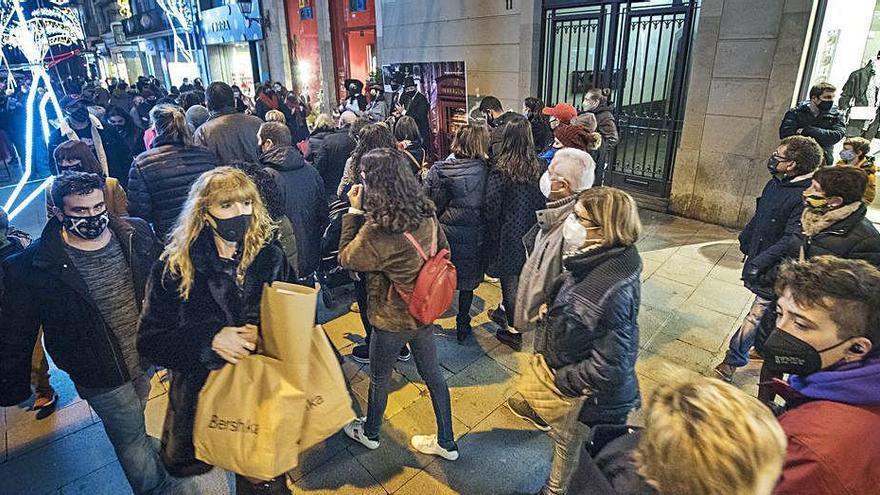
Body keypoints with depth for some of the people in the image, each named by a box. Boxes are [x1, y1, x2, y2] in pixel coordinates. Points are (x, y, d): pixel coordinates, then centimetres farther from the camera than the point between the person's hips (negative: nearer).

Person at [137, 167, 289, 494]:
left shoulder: (269, 258, -12)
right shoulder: (174, 268, -13)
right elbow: (149, 341, -13)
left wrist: (261, 334, -25)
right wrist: (210, 339, -28)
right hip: (198, 390, 0)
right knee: (179, 463, 21)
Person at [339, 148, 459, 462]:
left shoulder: (377, 231, -30)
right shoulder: (426, 214, -10)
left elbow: (346, 259, -13)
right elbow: (443, 250, 4)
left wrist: (355, 212, -12)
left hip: (392, 320, -6)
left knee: (379, 379, 21)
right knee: (433, 376, 20)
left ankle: (370, 433, 48)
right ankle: (446, 442, 38)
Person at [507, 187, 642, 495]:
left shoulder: (614, 291, -37)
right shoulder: (591, 261, -12)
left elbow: (609, 367, -30)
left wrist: (562, 380, -18)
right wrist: (542, 345, 1)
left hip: (582, 389, -7)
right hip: (558, 367, 7)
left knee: (566, 441, 20)